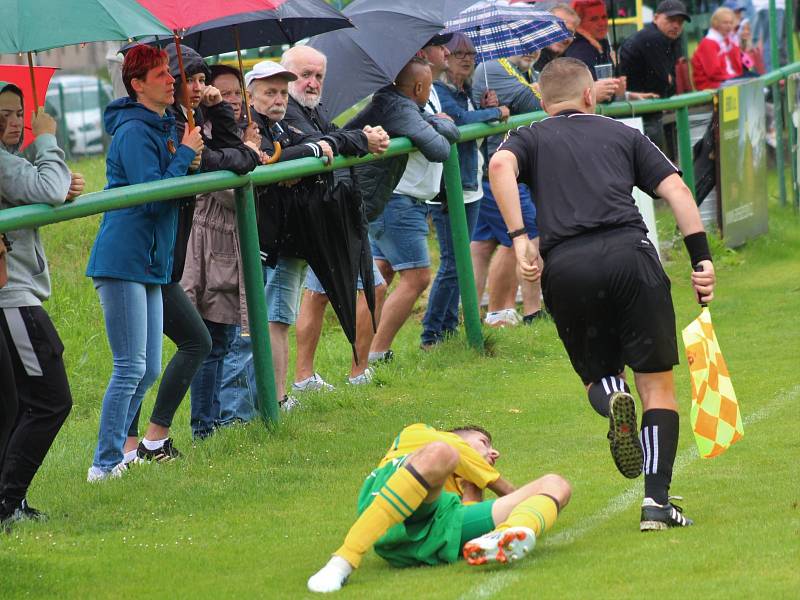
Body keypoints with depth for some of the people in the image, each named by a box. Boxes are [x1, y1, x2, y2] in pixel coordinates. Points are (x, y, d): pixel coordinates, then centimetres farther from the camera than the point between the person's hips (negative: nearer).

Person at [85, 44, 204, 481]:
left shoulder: (163, 128, 16)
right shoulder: (134, 131, -13)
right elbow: (151, 196, -20)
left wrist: (190, 164, 4)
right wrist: (184, 154, -12)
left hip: (149, 263, 10)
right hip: (122, 260, -10)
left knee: (147, 370, 11)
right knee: (130, 369, -10)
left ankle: (116, 453, 19)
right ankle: (106, 464, -6)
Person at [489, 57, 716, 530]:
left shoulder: (529, 138, 21)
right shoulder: (623, 135, 23)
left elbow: (501, 164, -3)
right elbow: (676, 190, 10)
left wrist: (520, 238, -7)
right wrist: (702, 259, 6)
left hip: (565, 265, 1)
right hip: (629, 252, -1)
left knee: (598, 375, 21)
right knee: (658, 384, 8)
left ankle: (613, 399, -17)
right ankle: (657, 501, -7)